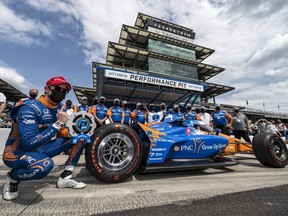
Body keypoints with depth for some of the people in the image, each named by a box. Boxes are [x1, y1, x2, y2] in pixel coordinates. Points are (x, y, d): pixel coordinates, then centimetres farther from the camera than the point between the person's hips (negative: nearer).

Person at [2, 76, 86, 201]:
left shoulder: (59, 107, -1)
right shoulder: (29, 108, -23)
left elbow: (60, 132, 9)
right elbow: (29, 143, -31)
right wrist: (58, 124, -32)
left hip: (41, 149, 7)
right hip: (17, 152, -7)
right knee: (45, 164, -39)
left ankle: (65, 178, -2)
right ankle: (12, 178, -3)